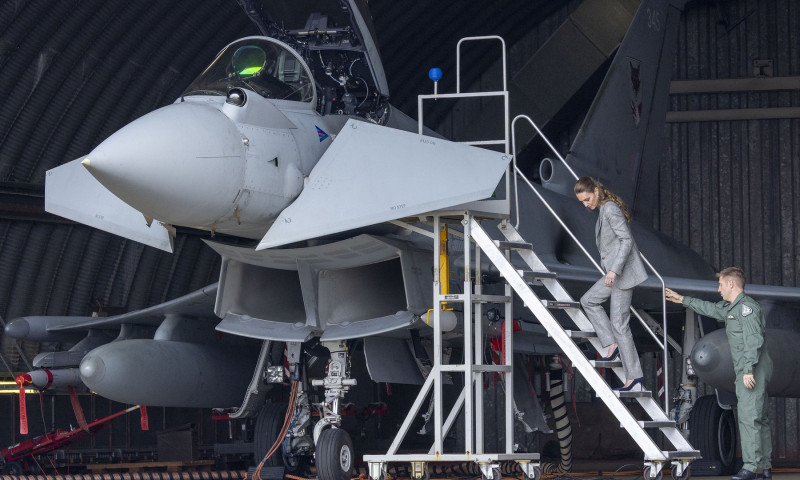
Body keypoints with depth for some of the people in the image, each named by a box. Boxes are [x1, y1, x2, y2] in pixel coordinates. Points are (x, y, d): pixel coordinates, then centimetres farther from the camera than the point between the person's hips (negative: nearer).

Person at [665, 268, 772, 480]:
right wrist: (683, 300, 44)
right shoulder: (730, 308, 19)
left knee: (749, 417, -14)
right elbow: (710, 309, 38)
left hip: (754, 371, -10)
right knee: (759, 418, 10)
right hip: (745, 372, 10)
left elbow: (754, 340, -21)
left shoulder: (746, 307, -12)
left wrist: (749, 370, -26)